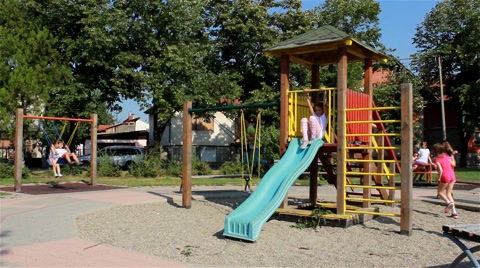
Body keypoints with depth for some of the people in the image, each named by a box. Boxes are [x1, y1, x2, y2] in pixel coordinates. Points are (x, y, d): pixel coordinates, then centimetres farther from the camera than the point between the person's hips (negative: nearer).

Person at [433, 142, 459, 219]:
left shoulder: (437, 159, -10)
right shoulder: (446, 156, 8)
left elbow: (440, 170, -19)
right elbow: (453, 164, 17)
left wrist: (439, 178, -7)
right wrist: (452, 156, 31)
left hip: (445, 176, -6)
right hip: (452, 175, 6)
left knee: (440, 192, 16)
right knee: (448, 193, 14)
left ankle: (449, 202, -11)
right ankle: (454, 212, 8)